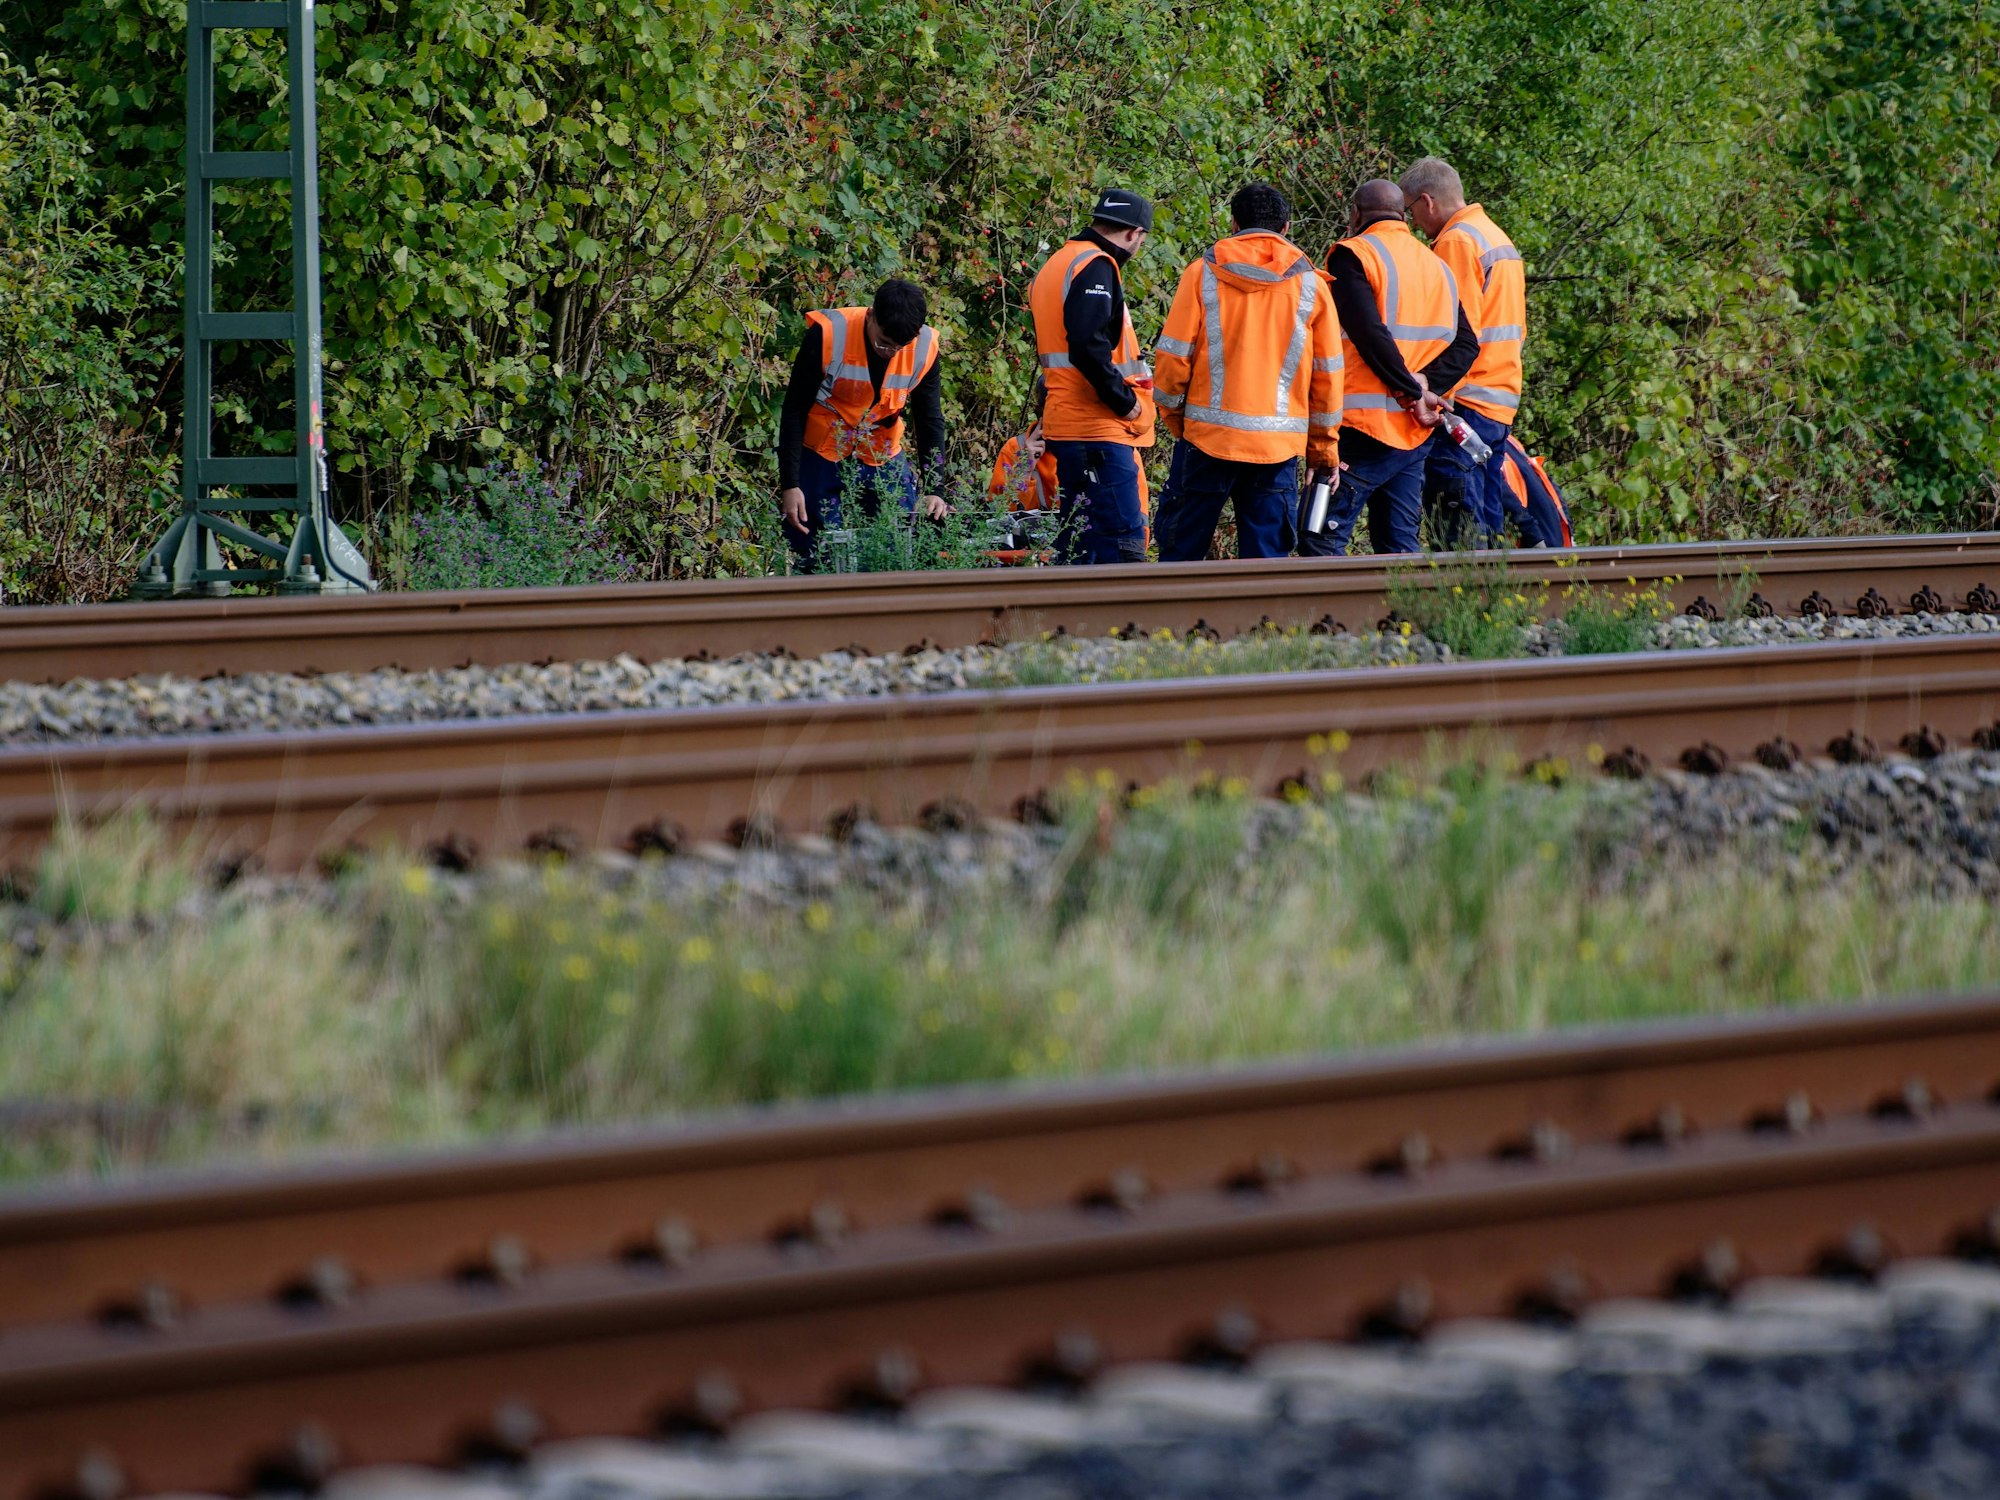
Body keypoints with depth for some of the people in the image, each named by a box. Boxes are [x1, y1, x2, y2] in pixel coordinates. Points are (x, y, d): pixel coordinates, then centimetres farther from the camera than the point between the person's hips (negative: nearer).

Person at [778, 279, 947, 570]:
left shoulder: (925, 348, -13)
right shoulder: (827, 335, -22)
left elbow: (930, 421, -2)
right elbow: (794, 412, -13)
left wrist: (935, 490, -12)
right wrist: (789, 485, -16)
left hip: (883, 458, 3)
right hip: (820, 456, -3)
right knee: (816, 560, -7)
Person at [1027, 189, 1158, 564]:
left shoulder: (1056, 265, 20)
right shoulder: (1096, 268, -12)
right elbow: (1089, 347, -25)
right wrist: (1125, 402, -14)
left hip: (1068, 427, 10)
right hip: (1099, 432, -10)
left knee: (1077, 544, 13)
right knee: (1123, 542, -14)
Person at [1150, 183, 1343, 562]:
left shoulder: (1203, 274, -1)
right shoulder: (1310, 285, 4)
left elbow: (1174, 356, -2)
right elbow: (1327, 374, 8)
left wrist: (1173, 416, 15)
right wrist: (1324, 450, 17)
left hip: (1209, 436, -1)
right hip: (1280, 444, 1)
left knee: (1181, 545, 8)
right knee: (1268, 555, 4)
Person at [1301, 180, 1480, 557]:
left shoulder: (1352, 255, -5)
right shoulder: (1437, 266, 17)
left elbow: (1371, 335, -17)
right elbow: (1466, 344, 10)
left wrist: (1413, 393, -11)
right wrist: (1426, 384, -4)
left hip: (1364, 426, -7)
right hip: (1415, 432, 7)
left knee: (1321, 540, -7)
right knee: (1399, 544, 11)